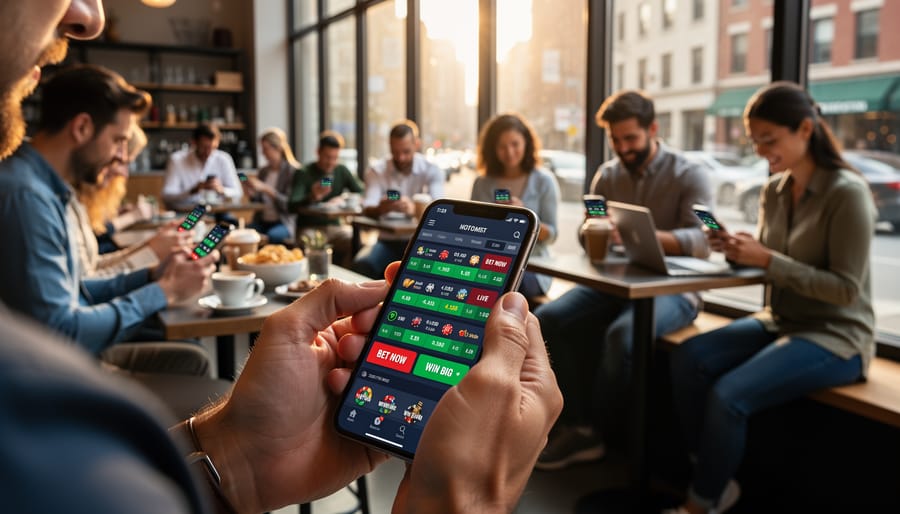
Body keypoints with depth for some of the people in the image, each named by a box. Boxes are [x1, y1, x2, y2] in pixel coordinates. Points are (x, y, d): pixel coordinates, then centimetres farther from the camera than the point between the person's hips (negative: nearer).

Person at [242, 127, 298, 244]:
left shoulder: (293, 171, -5)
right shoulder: (263, 171, 15)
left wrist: (265, 189, -22)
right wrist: (251, 194, -2)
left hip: (285, 223, -5)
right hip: (262, 221, 5)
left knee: (272, 236, -37)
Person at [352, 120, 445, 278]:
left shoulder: (432, 171, 0)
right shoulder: (376, 171, 3)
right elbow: (367, 211, -10)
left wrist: (414, 209, -39)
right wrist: (381, 208, -36)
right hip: (388, 241, 1)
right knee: (361, 265, -29)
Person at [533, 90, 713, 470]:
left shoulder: (689, 175, -6)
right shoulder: (607, 175, 10)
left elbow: (701, 241, -19)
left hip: (671, 288, -5)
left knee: (621, 336, -35)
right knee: (547, 320, -18)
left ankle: (596, 433, -11)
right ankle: (576, 425, -13)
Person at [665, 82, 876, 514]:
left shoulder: (847, 193, -16)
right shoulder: (774, 190, 6)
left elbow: (847, 290, -19)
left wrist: (766, 259, -25)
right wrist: (738, 249, -9)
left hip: (835, 336, -7)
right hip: (779, 321, 7)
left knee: (728, 396, -26)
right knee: (688, 358, -17)